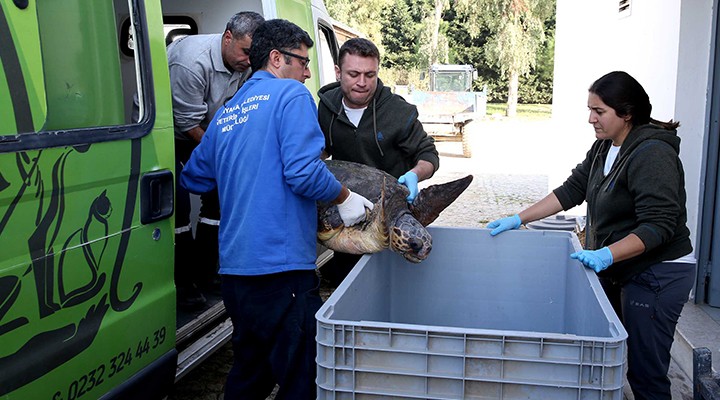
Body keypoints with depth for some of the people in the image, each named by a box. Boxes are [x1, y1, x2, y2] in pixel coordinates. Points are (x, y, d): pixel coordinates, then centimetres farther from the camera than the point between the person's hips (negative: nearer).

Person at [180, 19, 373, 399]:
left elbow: (193, 178, 25)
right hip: (282, 266, -8)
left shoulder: (226, 113, 18)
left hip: (234, 268, 8)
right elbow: (303, 173, -17)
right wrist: (345, 197, -2)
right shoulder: (291, 94, -3)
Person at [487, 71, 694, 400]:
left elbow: (659, 225, -24)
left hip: (656, 274, -8)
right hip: (615, 272, 8)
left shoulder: (653, 154, -19)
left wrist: (606, 255, -34)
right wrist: (519, 219, 3)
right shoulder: (604, 147, 7)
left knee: (644, 372, -2)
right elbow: (572, 189, 9)